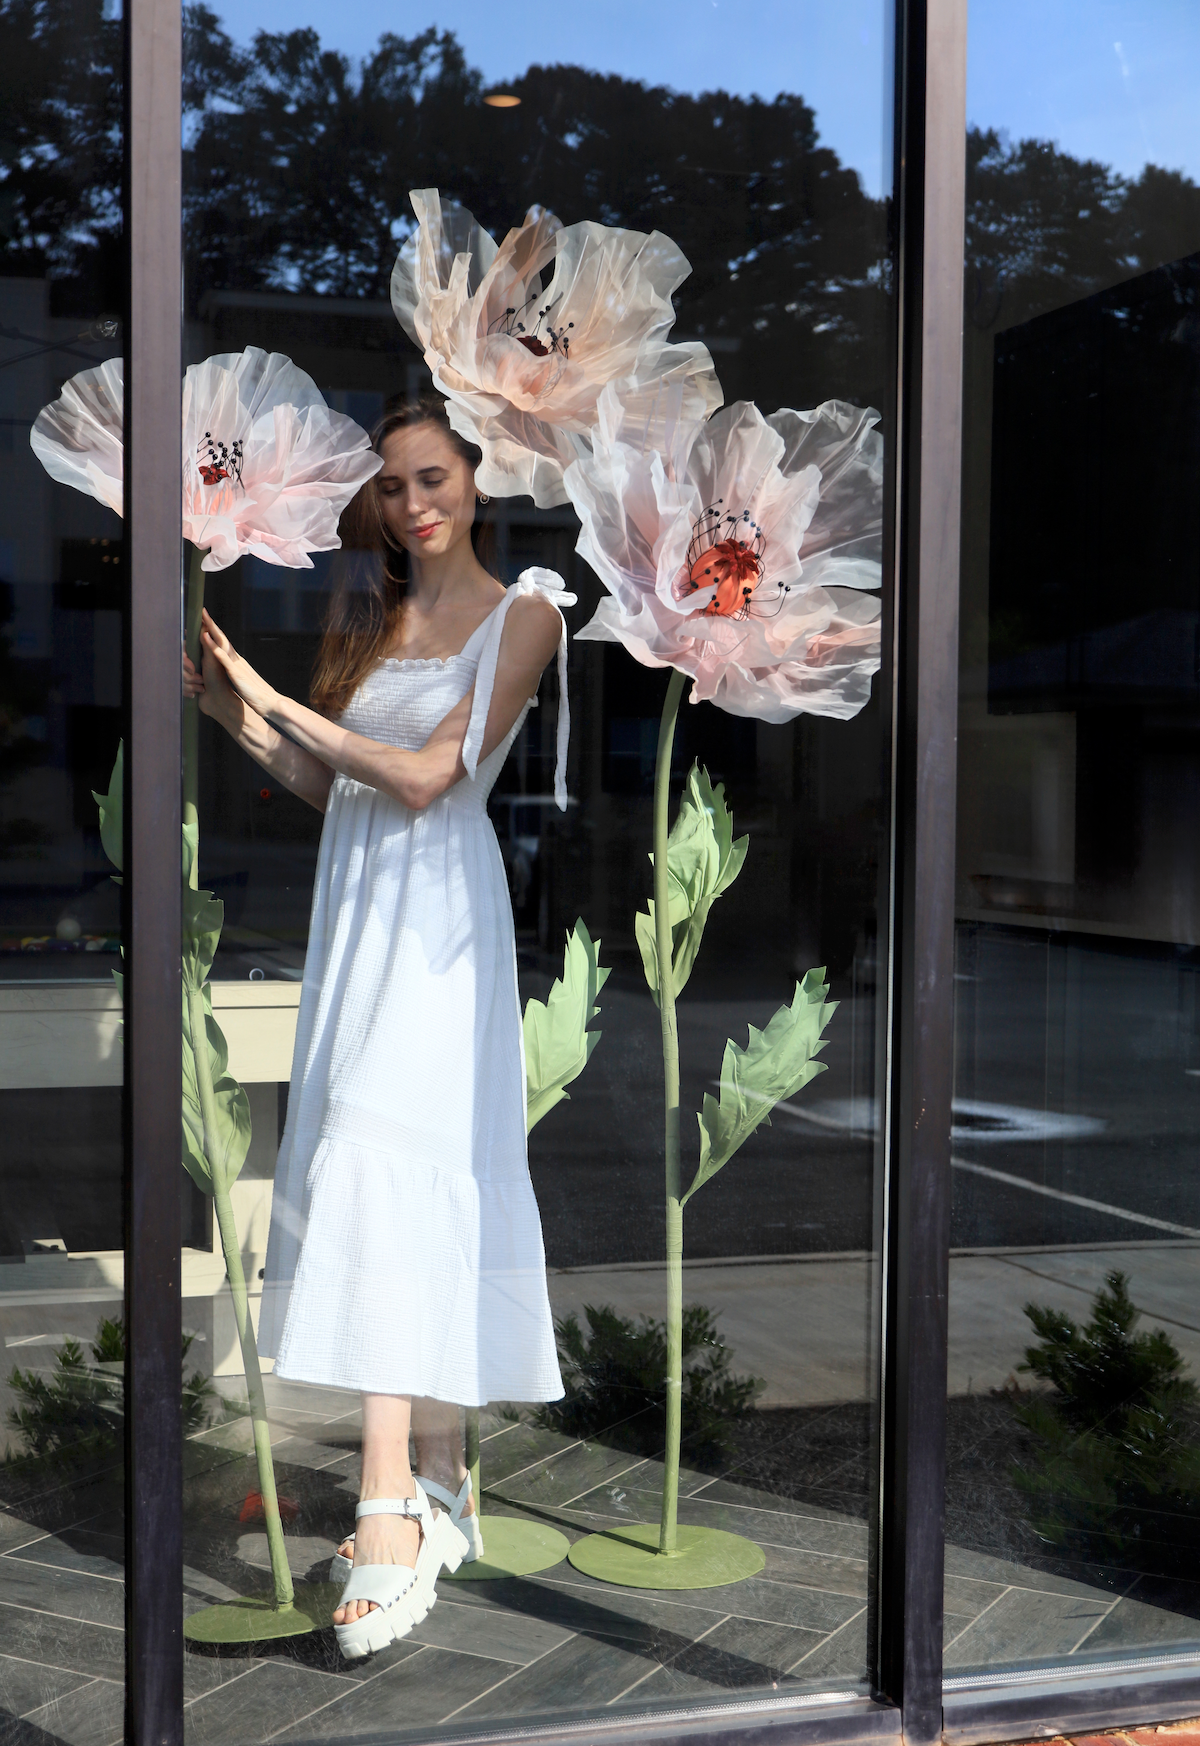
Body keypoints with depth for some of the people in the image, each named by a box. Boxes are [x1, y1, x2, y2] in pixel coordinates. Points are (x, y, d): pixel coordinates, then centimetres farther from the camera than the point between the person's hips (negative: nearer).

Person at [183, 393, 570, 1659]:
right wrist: (229, 710, 3)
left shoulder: (522, 615, -3)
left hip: (437, 910, -6)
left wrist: (274, 699, -12)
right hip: (354, 902, 6)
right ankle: (441, 1488, 15)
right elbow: (329, 788, 15)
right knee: (421, 1181, 7)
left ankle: (389, 1519, -21)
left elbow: (426, 777, -13)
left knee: (384, 1164, -18)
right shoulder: (365, 617, 15)